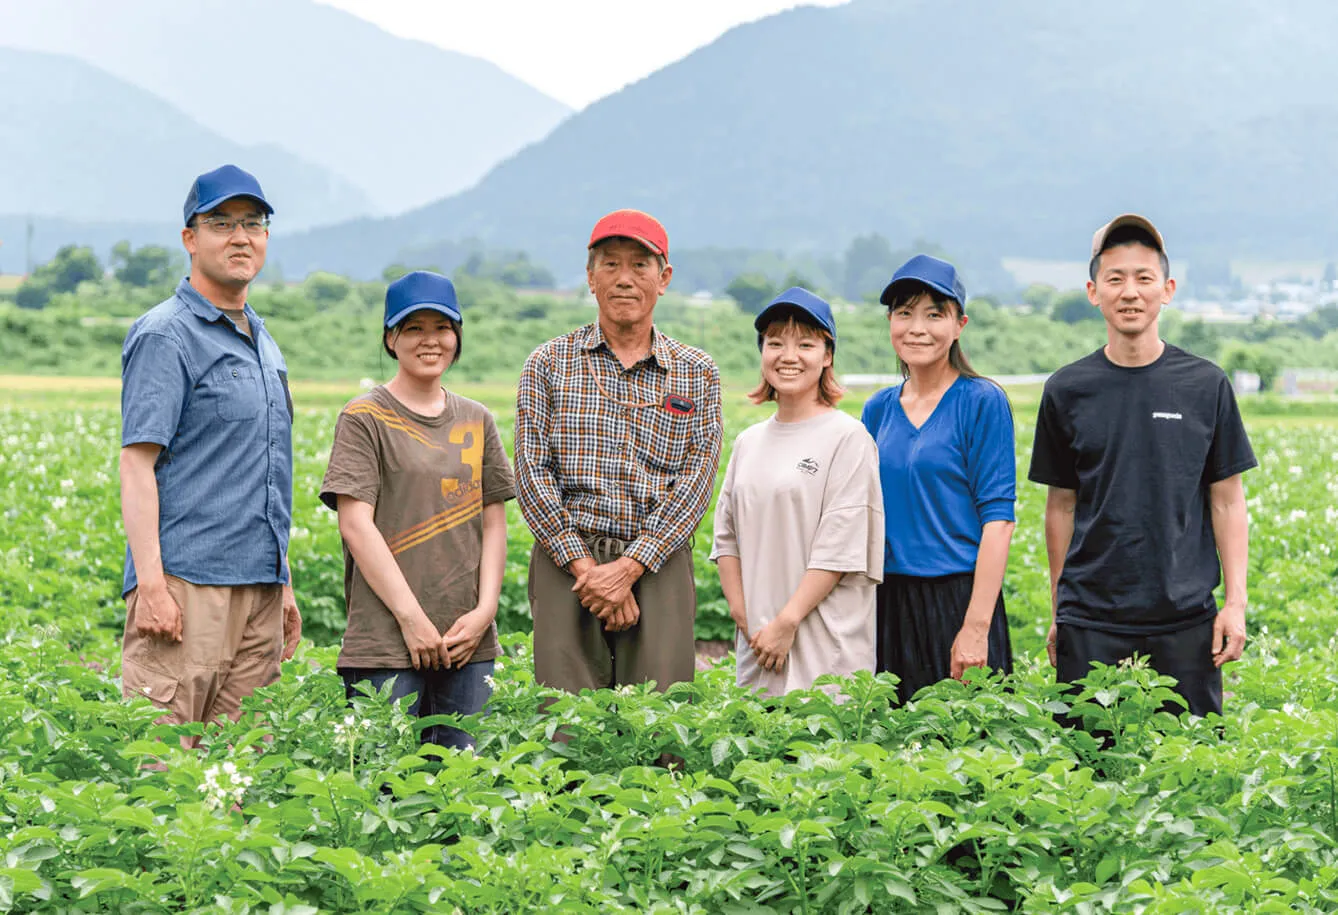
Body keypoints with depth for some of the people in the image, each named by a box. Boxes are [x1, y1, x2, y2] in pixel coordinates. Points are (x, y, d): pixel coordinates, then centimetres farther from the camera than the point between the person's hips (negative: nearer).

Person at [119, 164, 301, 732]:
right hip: (187, 582, -8)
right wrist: (151, 584, -20)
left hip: (257, 586, 8)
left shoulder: (262, 343, 20)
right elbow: (137, 463, -13)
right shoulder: (165, 335, -6)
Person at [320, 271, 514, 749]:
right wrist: (411, 616, -12)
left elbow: (494, 523, 13)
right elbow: (356, 525, -8)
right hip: (385, 640, -5)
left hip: (468, 641, 5)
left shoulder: (477, 421, 15)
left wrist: (485, 610, -1)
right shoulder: (365, 418, -1)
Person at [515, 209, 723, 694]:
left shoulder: (696, 372, 10)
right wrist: (585, 567, -10)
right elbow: (533, 473, 1)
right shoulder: (549, 364, 8)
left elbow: (696, 477, 1)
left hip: (658, 565, 1)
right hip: (567, 563, -1)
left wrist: (629, 567, -10)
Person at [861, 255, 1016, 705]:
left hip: (958, 599, -5)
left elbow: (997, 518, -10)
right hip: (889, 604, 5)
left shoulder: (982, 402, -5)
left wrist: (976, 627, -17)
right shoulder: (878, 410, 10)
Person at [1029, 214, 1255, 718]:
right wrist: (1058, 614, 9)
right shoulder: (1067, 391, 3)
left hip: (1185, 618, 0)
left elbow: (1227, 501, 5)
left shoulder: (1206, 385, 2)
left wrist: (1236, 602, -2)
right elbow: (1061, 506, 9)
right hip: (1092, 622, 0)